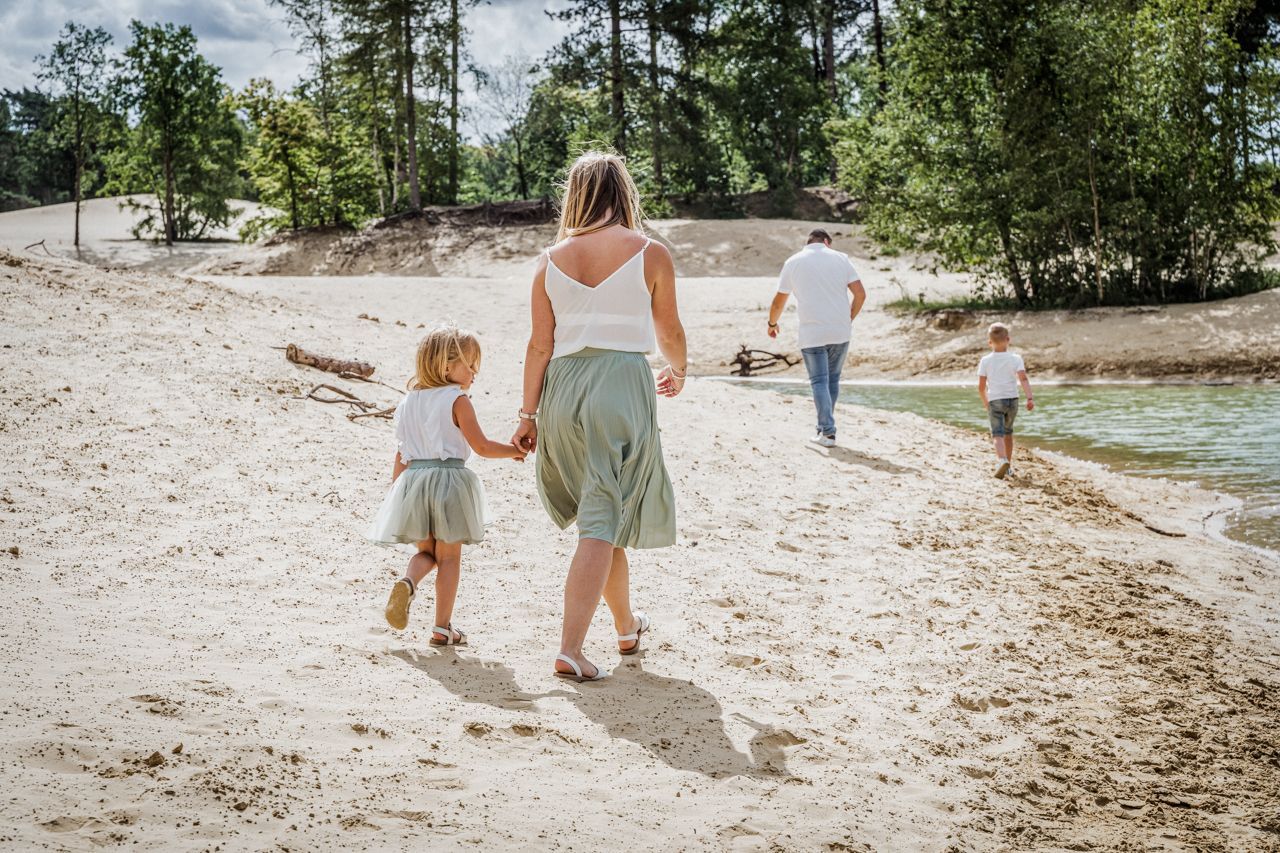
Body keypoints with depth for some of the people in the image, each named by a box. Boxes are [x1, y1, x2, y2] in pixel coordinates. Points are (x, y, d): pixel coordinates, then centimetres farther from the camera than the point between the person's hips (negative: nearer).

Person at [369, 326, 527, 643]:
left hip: (413, 478, 5)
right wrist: (514, 450, 6)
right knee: (449, 557, 6)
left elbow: (402, 453, 13)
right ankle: (442, 627, 7)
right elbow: (482, 446, -9)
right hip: (448, 478, -5)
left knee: (426, 551, 19)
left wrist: (396, 489, 20)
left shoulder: (409, 402, 11)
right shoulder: (457, 401, -7)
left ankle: (407, 582, -13)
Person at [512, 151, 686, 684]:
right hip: (623, 385, -4)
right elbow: (669, 333, 8)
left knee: (601, 512, 22)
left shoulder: (551, 260, 5)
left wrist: (528, 413, 10)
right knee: (605, 522, -2)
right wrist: (679, 371, 29)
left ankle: (627, 625, 37)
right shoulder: (650, 254, -2)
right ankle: (570, 650, -9)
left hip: (562, 388, 4)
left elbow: (540, 344, 4)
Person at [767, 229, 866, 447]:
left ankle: (827, 432, -8)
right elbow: (860, 294, 1)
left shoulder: (793, 262, 4)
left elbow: (779, 301, 8)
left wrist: (772, 323, 25)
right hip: (840, 332, 2)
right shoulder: (840, 258, 6)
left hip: (812, 334, -2)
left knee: (819, 382, 1)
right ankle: (825, 427, 22)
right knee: (833, 380, 15)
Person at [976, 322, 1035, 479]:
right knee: (1008, 432, 21)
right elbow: (1023, 379, -15)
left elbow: (981, 386, -1)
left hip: (994, 401, -2)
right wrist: (1030, 398, -19)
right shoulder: (1015, 359, -2)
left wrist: (985, 402, 15)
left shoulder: (985, 361, -2)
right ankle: (1009, 465, 29)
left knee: (997, 434, -9)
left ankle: (1002, 460, -37)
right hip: (1012, 399, 2)